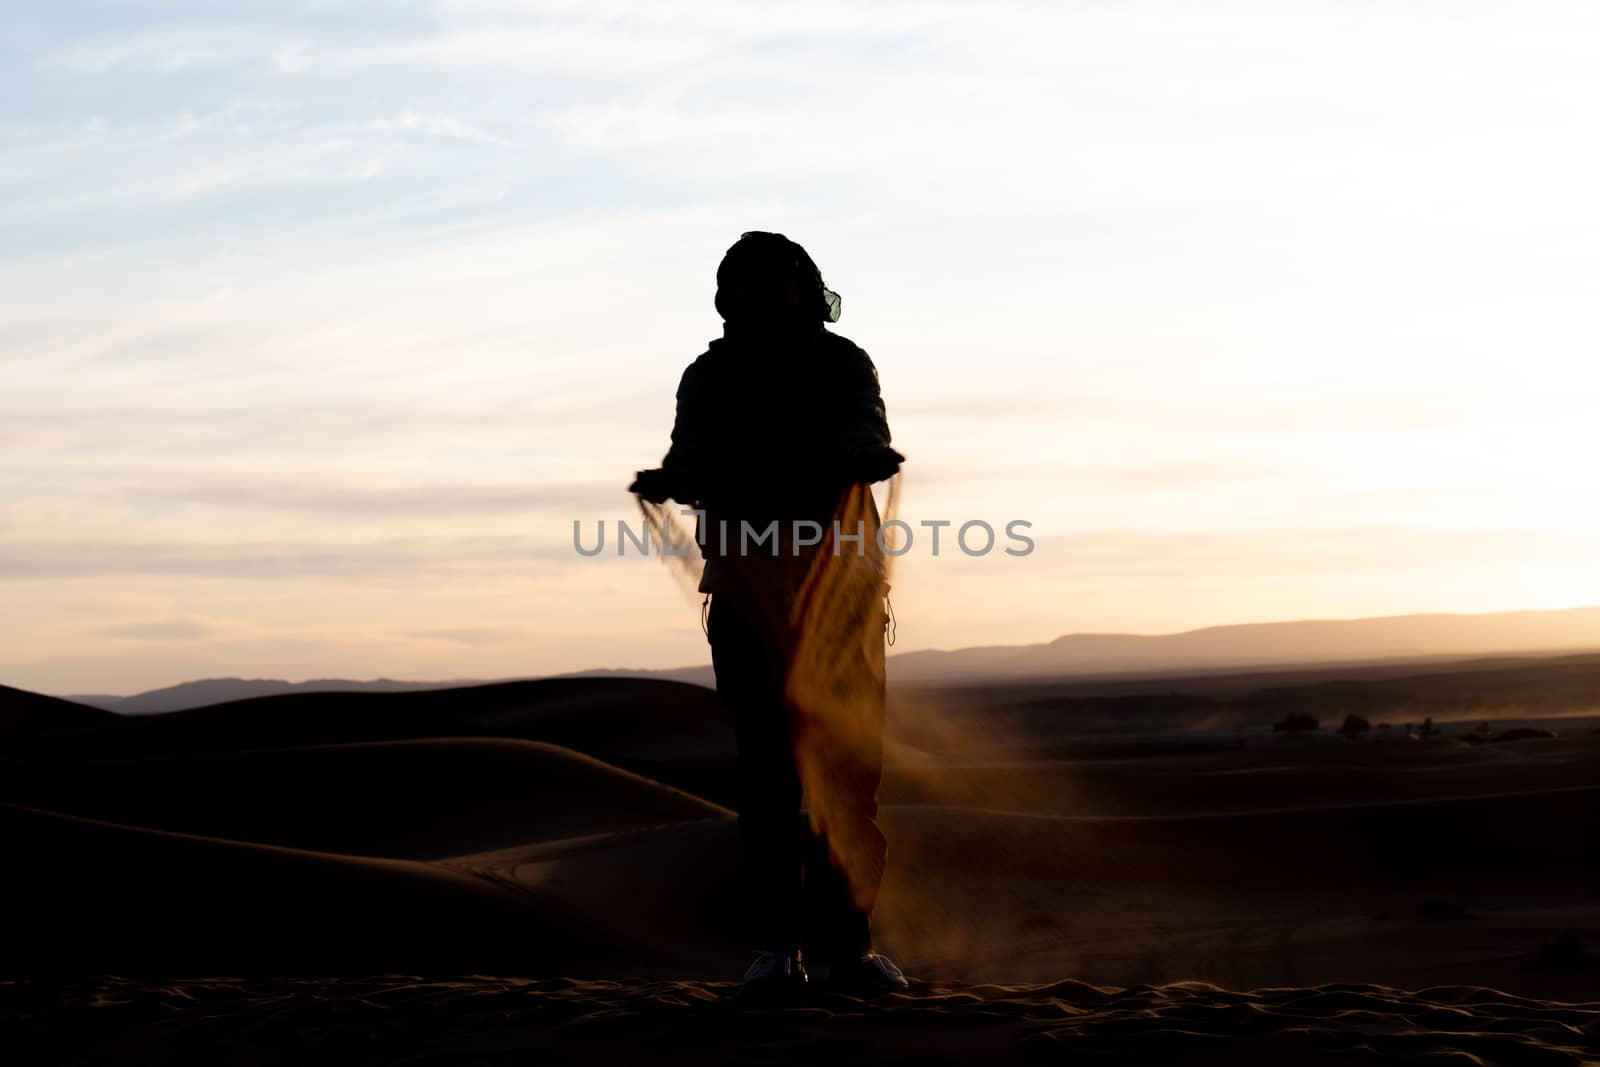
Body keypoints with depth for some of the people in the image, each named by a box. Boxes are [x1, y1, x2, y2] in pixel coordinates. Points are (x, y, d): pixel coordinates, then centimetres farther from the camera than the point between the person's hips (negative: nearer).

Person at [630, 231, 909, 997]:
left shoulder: (843, 366, 7)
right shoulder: (710, 378, 10)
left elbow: (866, 439, -11)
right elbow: (696, 460, -3)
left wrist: (866, 459, -35)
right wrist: (672, 480, -27)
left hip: (839, 588, 0)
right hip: (748, 591, 0)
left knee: (848, 763, -3)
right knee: (767, 767, -4)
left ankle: (845, 943, 2)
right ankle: (775, 946, -3)